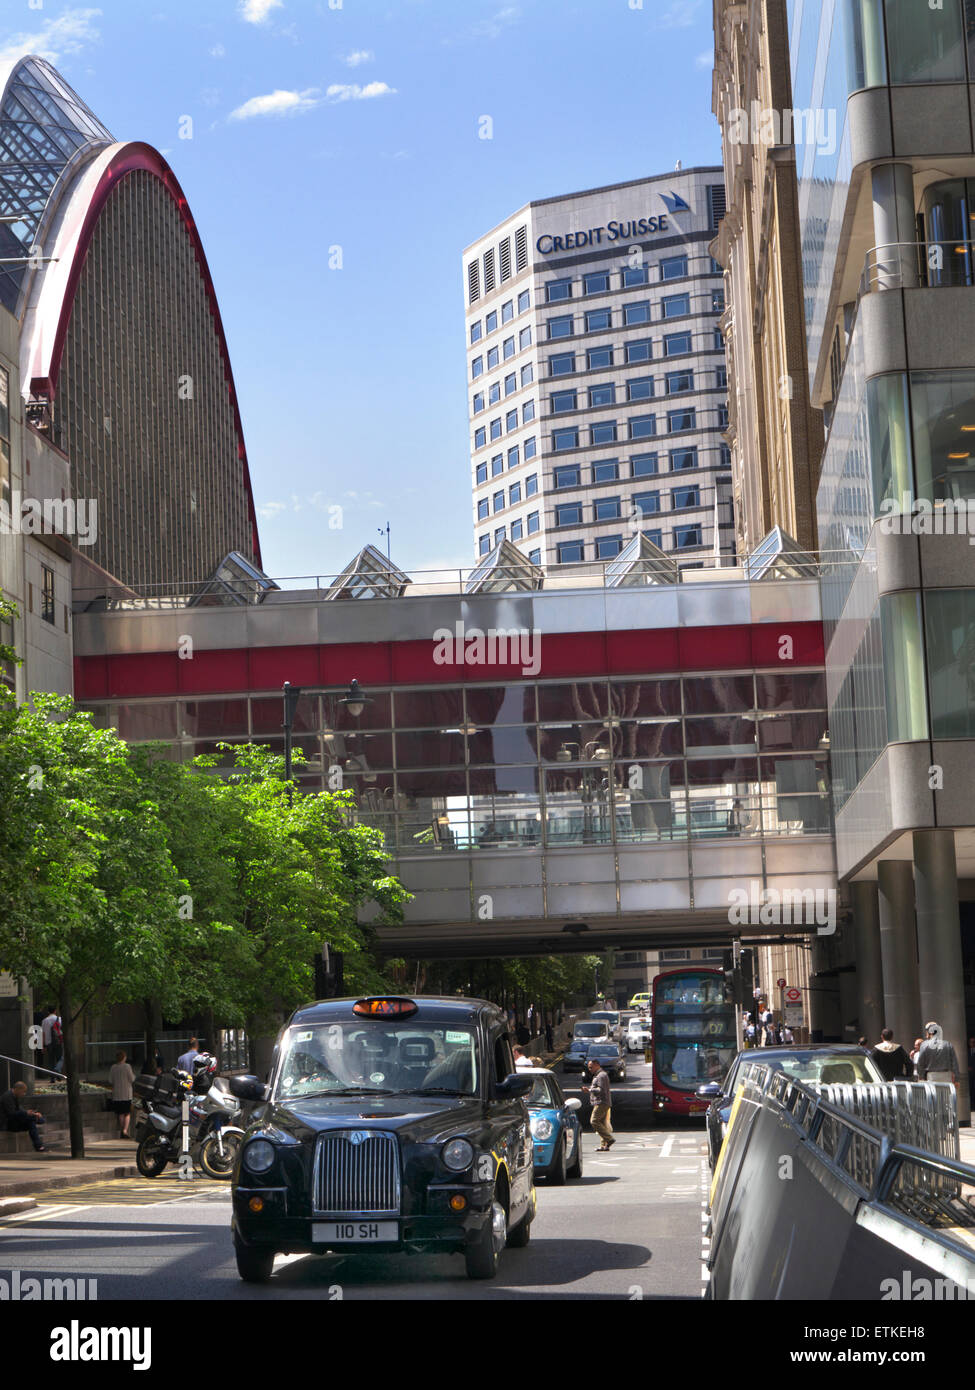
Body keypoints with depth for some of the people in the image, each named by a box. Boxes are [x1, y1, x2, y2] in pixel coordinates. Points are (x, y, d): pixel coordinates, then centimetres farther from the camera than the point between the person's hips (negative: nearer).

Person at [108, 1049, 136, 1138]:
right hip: (126, 1094, -3)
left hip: (116, 1094, 3)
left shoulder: (113, 1068, -1)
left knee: (120, 1114, 12)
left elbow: (110, 1080, 3)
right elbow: (132, 1079, -9)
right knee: (127, 1113, 3)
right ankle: (125, 1130, -13)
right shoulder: (127, 1066, -11)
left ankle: (121, 1131, 16)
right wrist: (133, 1074, 12)